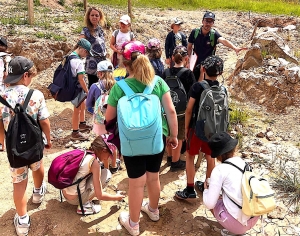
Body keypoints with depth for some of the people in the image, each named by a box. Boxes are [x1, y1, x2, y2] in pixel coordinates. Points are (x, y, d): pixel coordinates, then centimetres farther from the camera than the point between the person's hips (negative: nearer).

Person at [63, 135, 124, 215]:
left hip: (65, 195, 8)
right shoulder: (94, 163, -17)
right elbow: (99, 195, -14)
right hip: (75, 199, -8)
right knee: (107, 173, -2)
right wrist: (115, 197, 4)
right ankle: (84, 205, -1)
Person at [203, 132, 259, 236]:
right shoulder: (244, 163, 5)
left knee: (210, 201, 18)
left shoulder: (220, 170, -13)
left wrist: (206, 190, 9)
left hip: (237, 222, -6)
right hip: (254, 218, 6)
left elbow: (209, 204, -11)